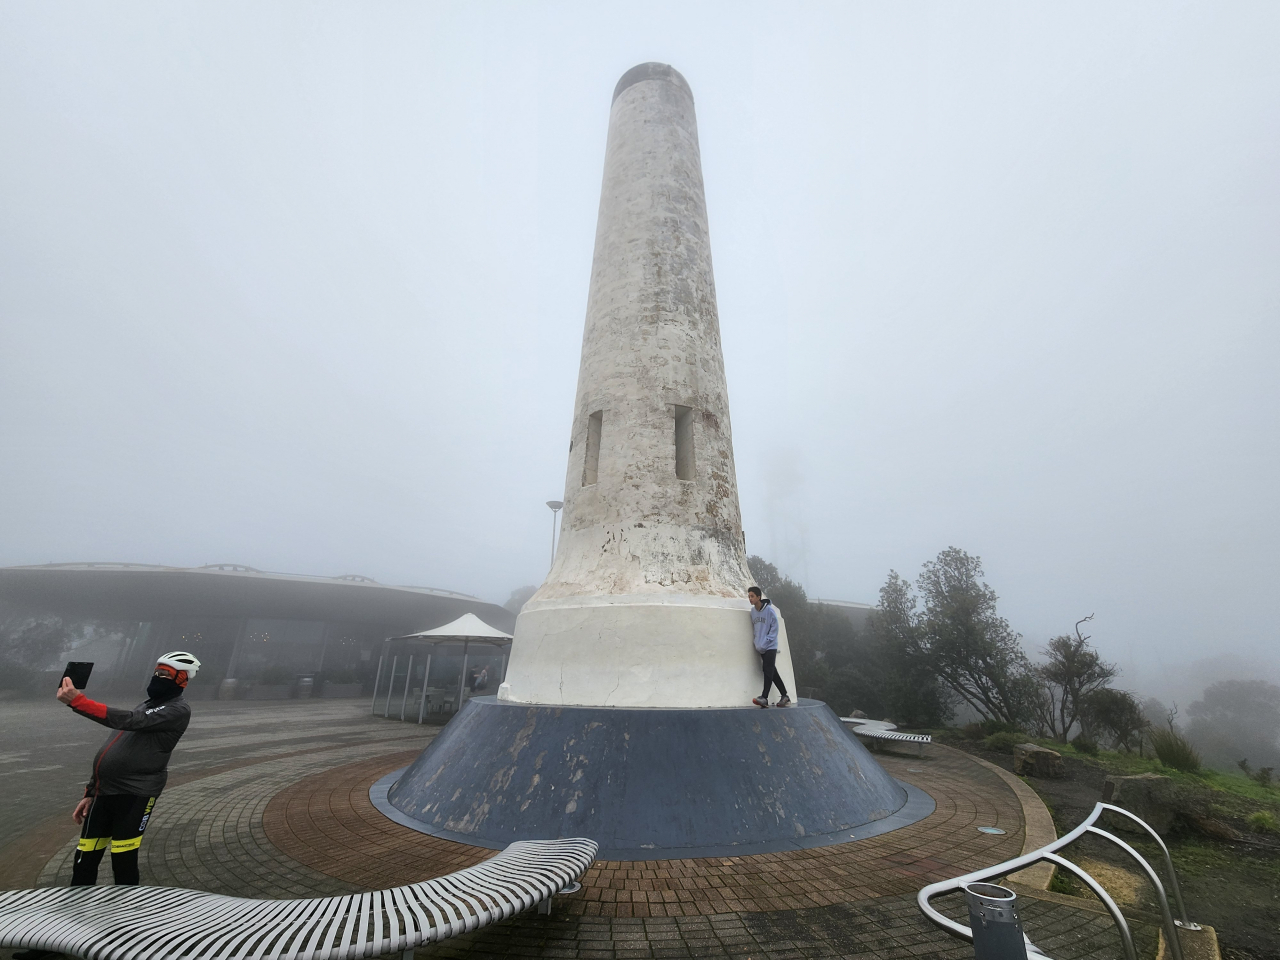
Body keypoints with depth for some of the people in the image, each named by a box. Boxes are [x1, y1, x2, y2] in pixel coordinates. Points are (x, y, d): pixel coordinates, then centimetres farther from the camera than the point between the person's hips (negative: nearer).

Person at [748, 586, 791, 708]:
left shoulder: (769, 610, -11)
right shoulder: (752, 611, 5)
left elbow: (774, 628, -9)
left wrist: (765, 643, -13)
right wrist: (757, 643, 2)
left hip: (770, 646, -6)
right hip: (760, 648, 6)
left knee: (768, 671, -11)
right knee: (772, 672, 9)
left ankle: (764, 697, -12)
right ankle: (785, 697, 18)